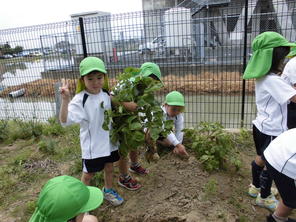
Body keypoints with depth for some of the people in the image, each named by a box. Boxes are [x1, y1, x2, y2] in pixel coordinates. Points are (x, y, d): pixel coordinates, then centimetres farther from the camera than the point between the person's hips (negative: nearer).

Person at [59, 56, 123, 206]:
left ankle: (108, 191, 48)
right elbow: (65, 120, -35)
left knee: (109, 167, 23)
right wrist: (65, 100, -48)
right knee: (89, 173, 14)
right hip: (92, 145, -5)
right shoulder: (80, 99, -23)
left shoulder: (106, 94, -4)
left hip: (109, 141, 6)